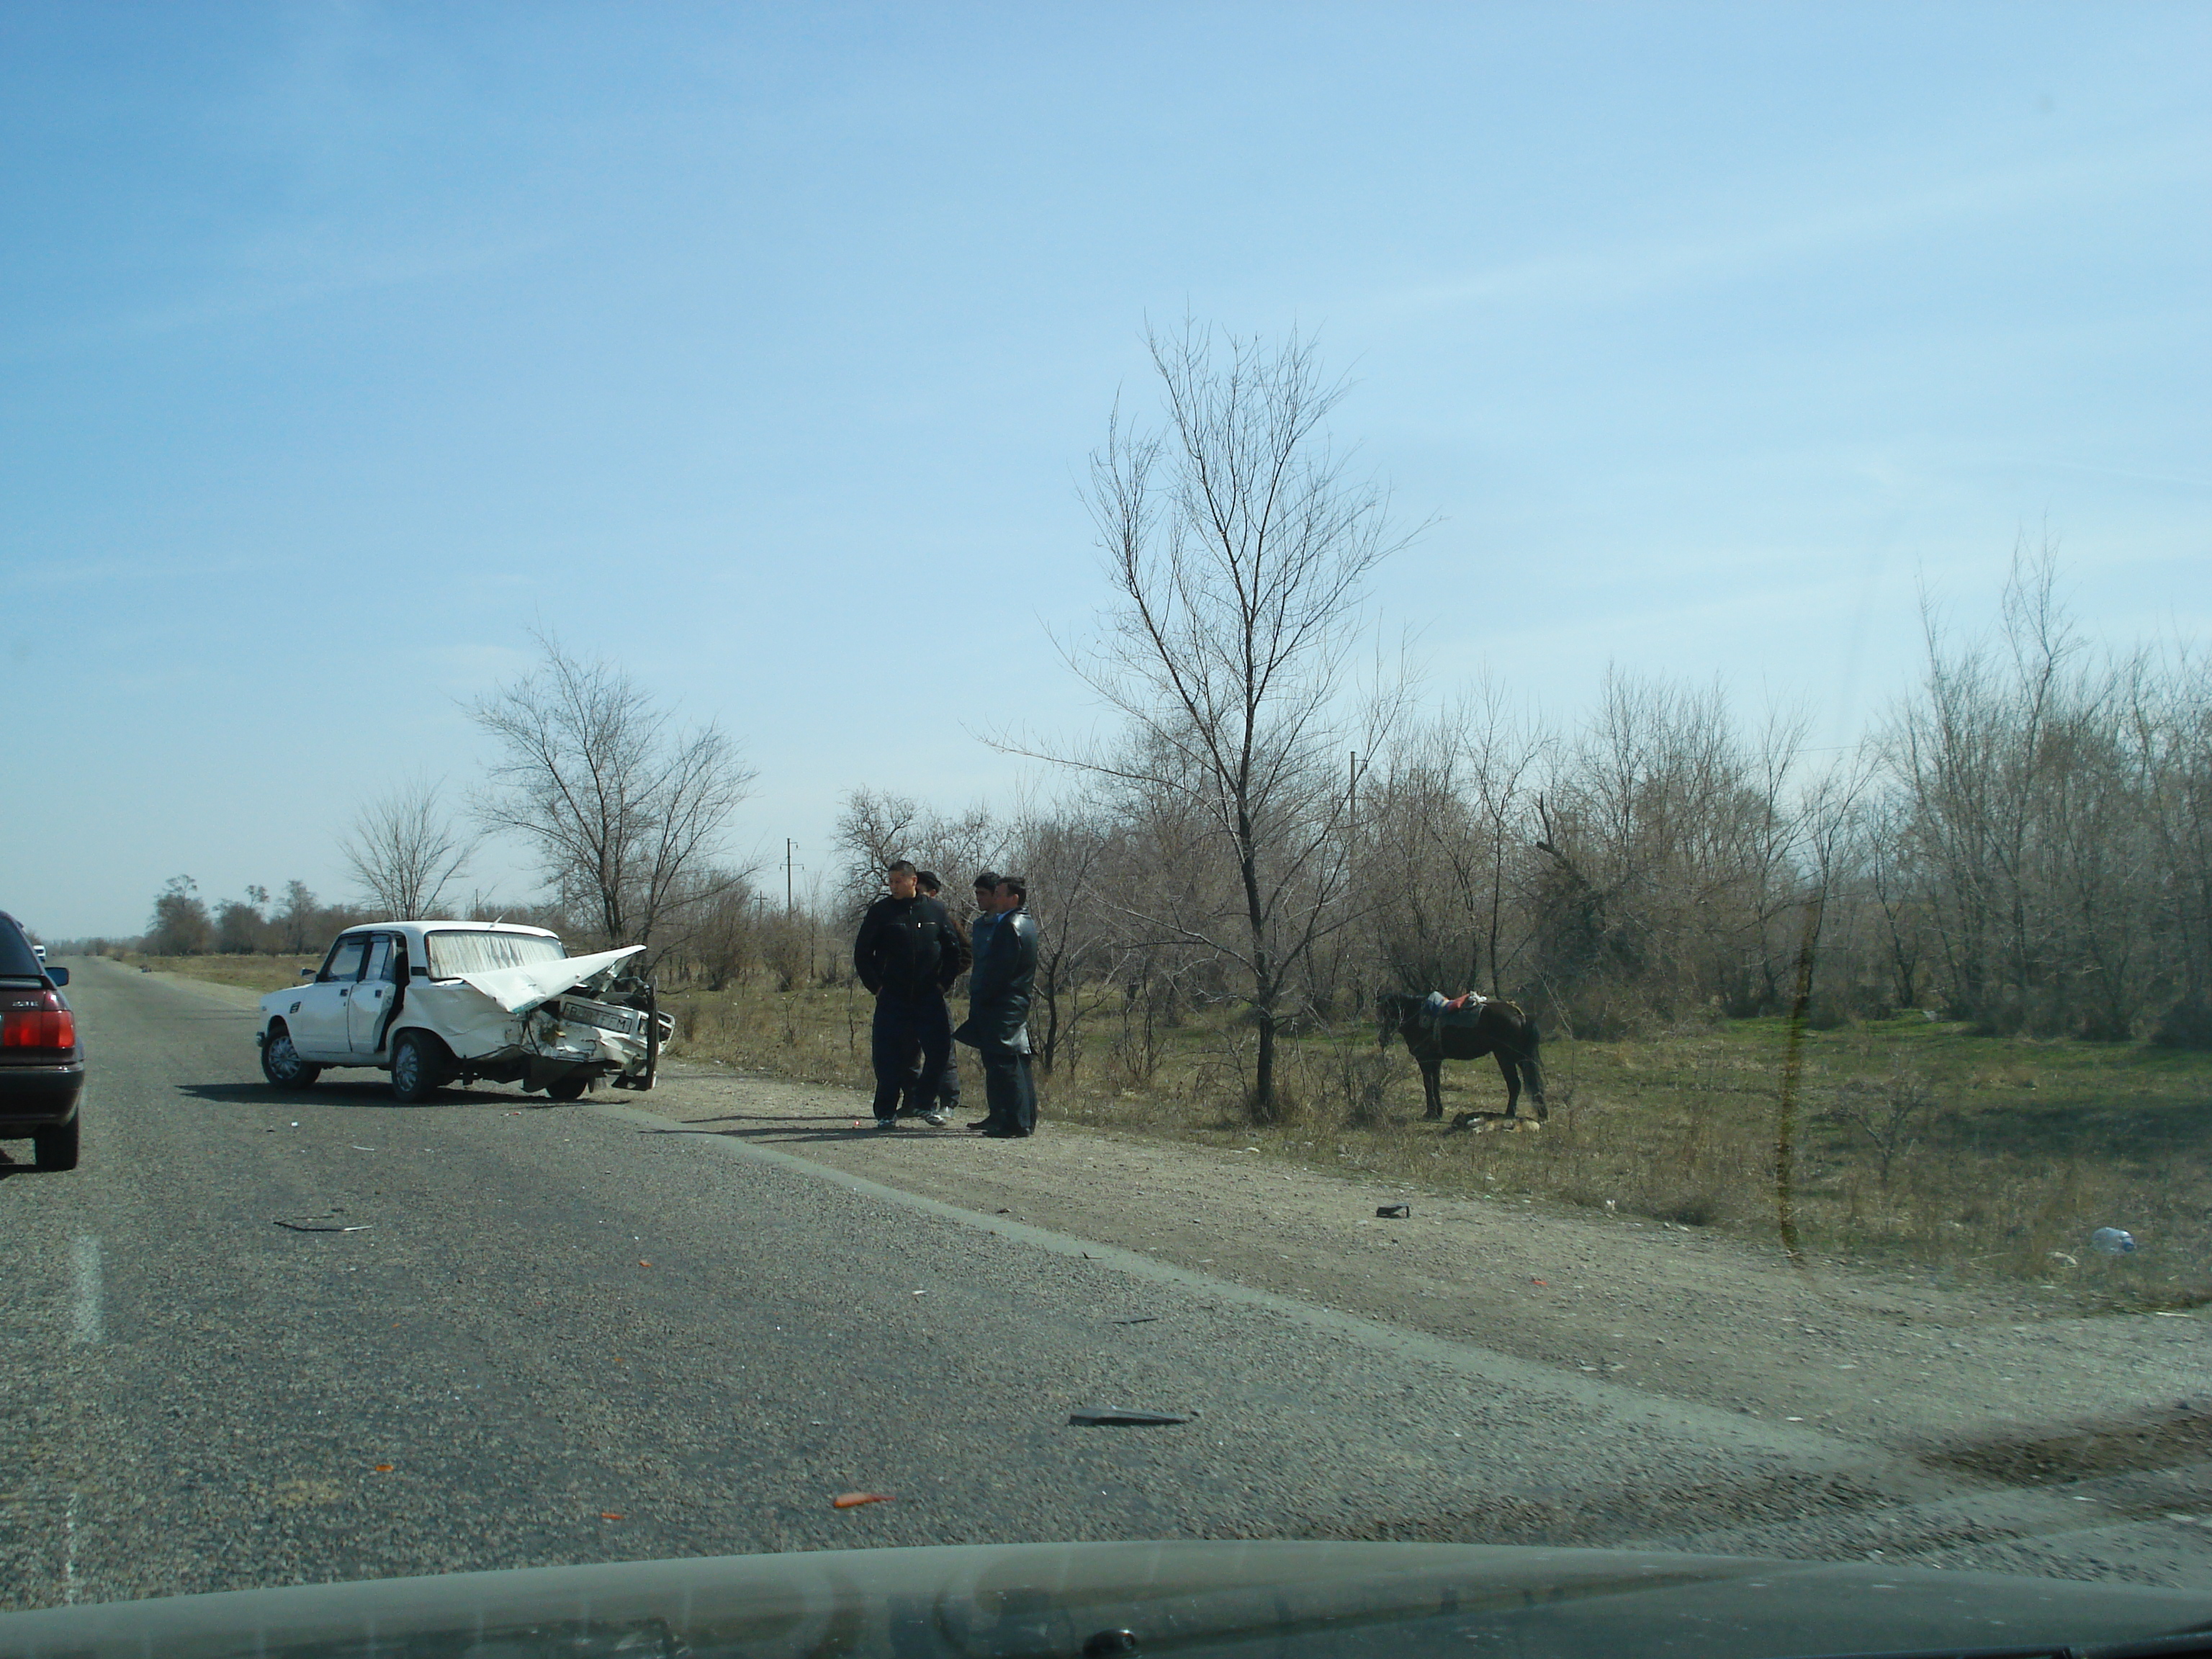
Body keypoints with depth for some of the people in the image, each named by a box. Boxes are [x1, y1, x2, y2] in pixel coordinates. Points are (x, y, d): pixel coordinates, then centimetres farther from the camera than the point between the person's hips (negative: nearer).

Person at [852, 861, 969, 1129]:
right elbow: (862, 954, 5)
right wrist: (876, 986, -1)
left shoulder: (935, 910, 5)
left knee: (940, 1049, -5)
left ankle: (923, 1101, 14)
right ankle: (886, 1113, 8)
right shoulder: (880, 911, 1)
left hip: (929, 997, 1)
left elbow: (956, 950, 14)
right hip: (892, 999, -1)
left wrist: (944, 982, 5)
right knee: (888, 1057, -2)